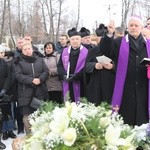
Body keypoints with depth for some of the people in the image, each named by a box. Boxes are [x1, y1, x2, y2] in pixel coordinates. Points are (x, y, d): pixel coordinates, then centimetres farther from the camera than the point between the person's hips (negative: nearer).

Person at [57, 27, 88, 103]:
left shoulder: (86, 52, -4)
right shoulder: (64, 51, 10)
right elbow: (60, 65, 11)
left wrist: (76, 76, -15)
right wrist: (64, 75, -6)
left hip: (80, 84, -3)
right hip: (68, 84, 4)